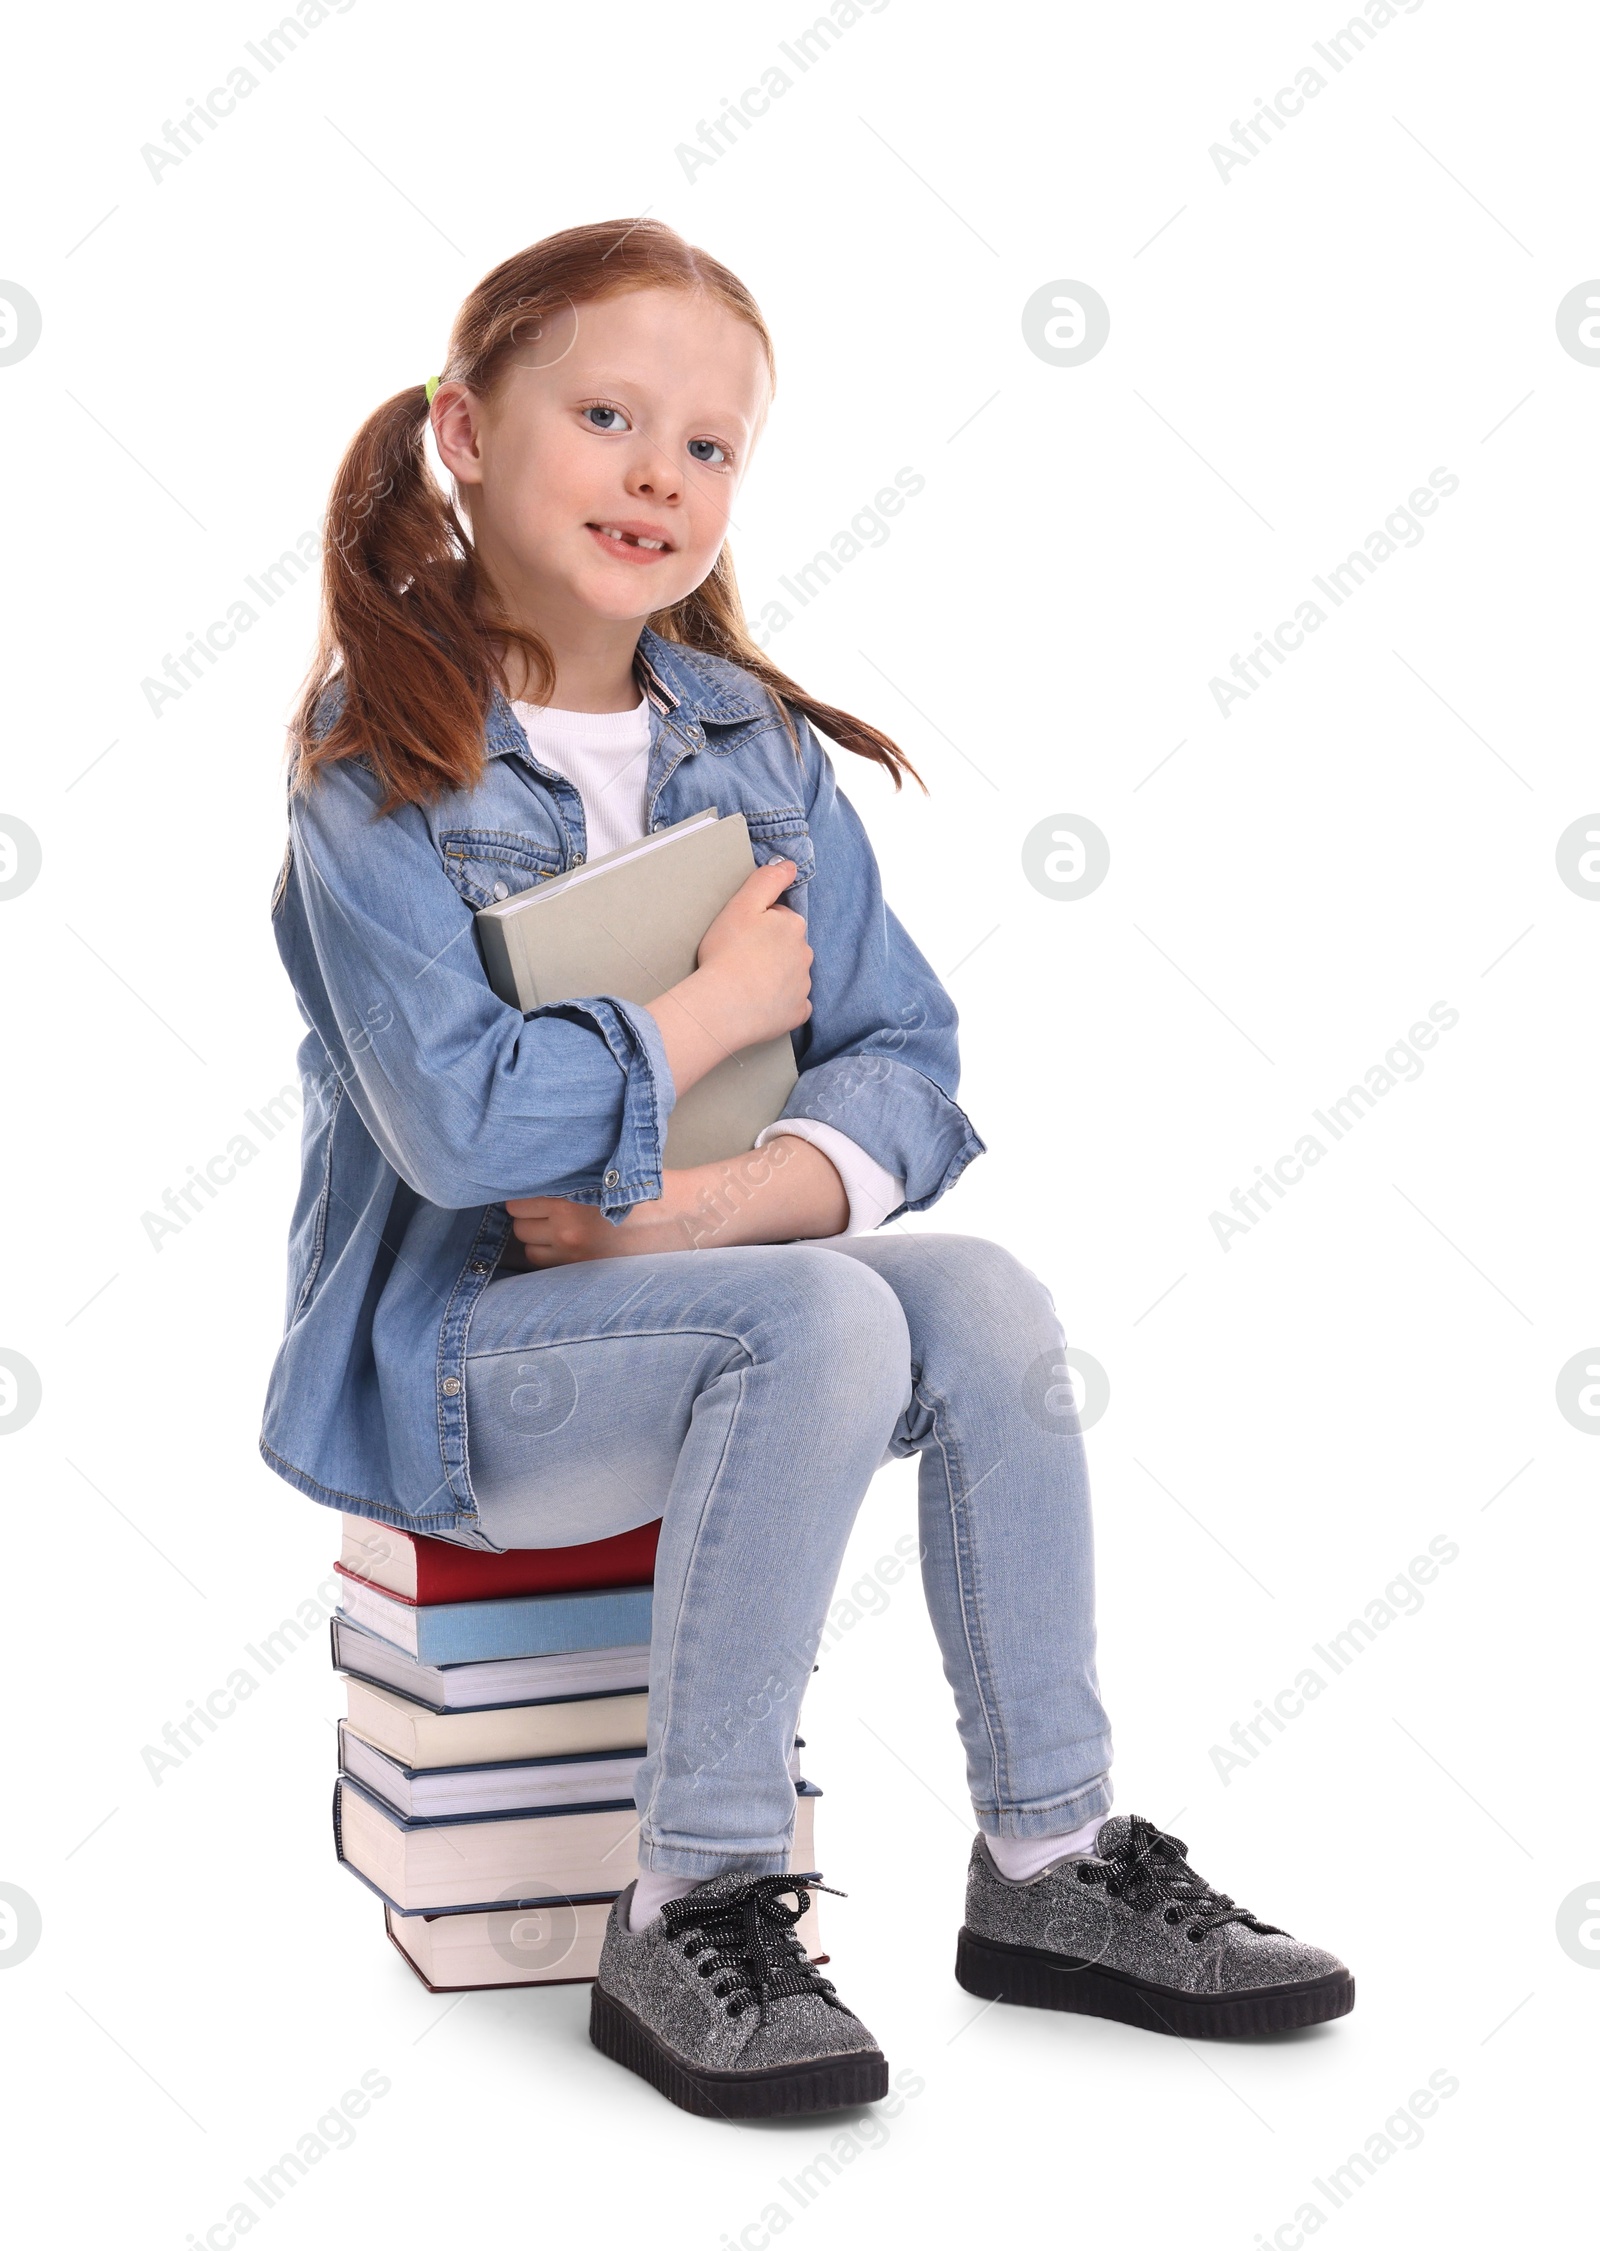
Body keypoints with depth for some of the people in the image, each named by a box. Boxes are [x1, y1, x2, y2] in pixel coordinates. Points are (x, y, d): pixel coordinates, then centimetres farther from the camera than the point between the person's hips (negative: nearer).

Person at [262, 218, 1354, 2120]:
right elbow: (461, 1126, -24)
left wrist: (696, 1206, -18)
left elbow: (907, 1068, 0)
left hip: (688, 1285, 5)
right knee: (823, 1322, -29)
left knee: (985, 1299, -19)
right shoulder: (385, 761, -11)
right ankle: (683, 1924, -20)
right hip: (444, 1348, -5)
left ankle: (1050, 1865, -5)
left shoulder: (759, 747, 5)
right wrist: (727, 1005, -12)